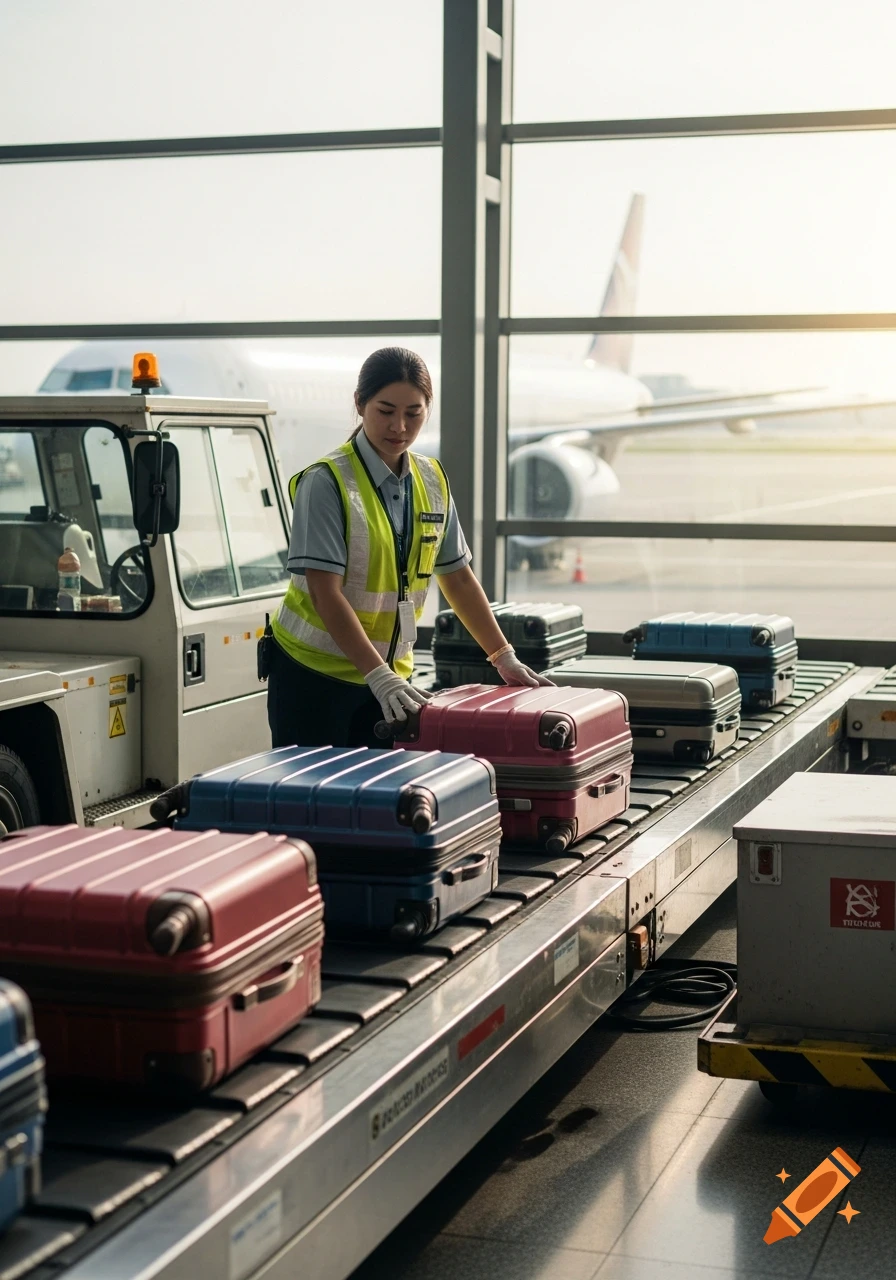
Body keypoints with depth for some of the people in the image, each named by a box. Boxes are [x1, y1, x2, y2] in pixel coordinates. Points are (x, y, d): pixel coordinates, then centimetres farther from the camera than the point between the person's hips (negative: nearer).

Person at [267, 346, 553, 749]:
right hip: (314, 674, -5)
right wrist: (379, 677, -27)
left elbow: (458, 577, 13)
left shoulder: (432, 480, 5)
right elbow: (325, 593, -20)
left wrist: (505, 659, 9)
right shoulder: (326, 482, -14)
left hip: (389, 674, 5)